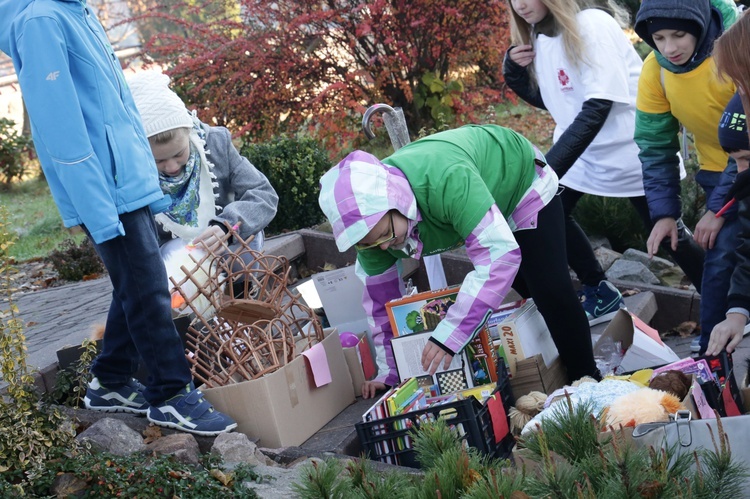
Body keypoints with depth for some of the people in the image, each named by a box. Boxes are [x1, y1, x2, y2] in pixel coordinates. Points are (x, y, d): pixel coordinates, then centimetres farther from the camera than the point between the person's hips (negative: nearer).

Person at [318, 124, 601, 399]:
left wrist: (449, 336, -52)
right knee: (529, 291, 19)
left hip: (523, 185, -6)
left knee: (550, 292, -13)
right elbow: (380, 294, -13)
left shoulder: (447, 180, -49)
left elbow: (499, 254, -52)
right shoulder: (369, 218, -26)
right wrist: (387, 372, -6)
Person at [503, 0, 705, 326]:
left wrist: (547, 169, -36)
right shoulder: (537, 37, 0)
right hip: (580, 149, 7)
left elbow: (598, 107, -29)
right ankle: (600, 294, 18)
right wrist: (514, 71, -7)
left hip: (629, 149, -7)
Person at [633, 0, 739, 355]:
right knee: (722, 254, -8)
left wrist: (720, 206, -25)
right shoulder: (654, 70, -14)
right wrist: (664, 212, -14)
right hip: (720, 170, 3)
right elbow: (655, 145, -6)